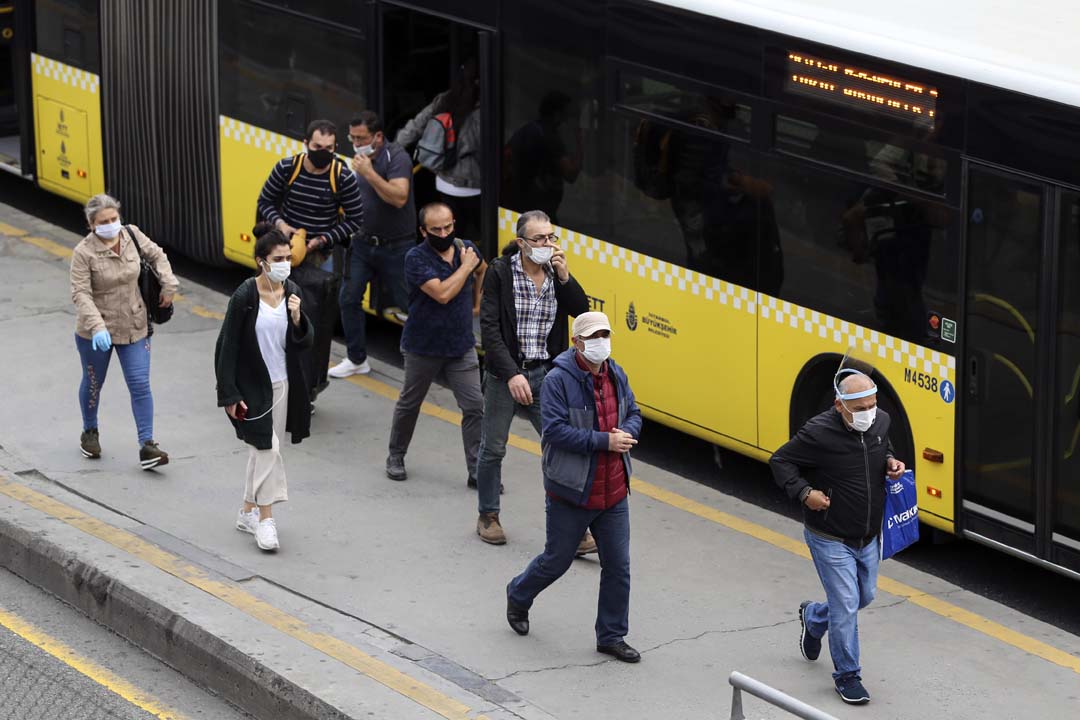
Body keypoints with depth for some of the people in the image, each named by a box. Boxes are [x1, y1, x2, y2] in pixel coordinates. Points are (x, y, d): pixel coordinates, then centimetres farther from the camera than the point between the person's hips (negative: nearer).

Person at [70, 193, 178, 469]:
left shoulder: (131, 235, -6)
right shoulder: (84, 252, -20)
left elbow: (156, 255, 12)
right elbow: (81, 293, -25)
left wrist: (168, 286, 2)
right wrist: (97, 327, -37)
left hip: (134, 328, 3)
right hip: (96, 332, -3)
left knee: (140, 385, -5)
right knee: (93, 384, 17)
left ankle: (147, 446, -5)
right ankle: (90, 433, 43)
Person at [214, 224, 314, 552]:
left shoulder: (291, 292, 0)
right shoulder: (245, 297, -17)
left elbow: (305, 341, 3)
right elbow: (227, 346, -13)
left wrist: (297, 317, -18)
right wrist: (229, 395, -14)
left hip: (283, 385, 6)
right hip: (252, 386, -6)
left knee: (261, 451, 15)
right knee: (267, 448, -10)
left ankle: (248, 512, 28)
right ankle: (265, 519, -2)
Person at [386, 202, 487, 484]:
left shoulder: (466, 249, -1)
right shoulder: (416, 259, -17)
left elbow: (482, 270, 25)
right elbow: (442, 293, -29)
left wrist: (477, 303, 24)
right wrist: (466, 266, -19)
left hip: (462, 345, 3)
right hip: (423, 346, -3)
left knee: (474, 407, -5)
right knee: (409, 404, 14)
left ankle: (477, 470, 0)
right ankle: (396, 457, 33)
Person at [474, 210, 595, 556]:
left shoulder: (557, 273, 2)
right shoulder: (499, 273, -10)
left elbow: (582, 312, -7)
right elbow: (490, 329, -14)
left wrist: (565, 277, -19)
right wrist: (512, 374, -22)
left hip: (545, 374, 3)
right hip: (505, 373, -3)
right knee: (493, 448, 10)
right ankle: (488, 517, 28)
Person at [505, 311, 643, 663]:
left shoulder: (616, 376, 5)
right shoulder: (558, 380, -17)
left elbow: (633, 413, 16)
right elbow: (556, 430, -24)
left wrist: (627, 433, -8)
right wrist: (604, 441, -25)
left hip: (614, 494, 6)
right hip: (571, 494, -5)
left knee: (618, 567, 6)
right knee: (556, 560, 10)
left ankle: (611, 636, 19)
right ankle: (518, 597, 40)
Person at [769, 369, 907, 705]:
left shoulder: (880, 421, -6)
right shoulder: (818, 433, -24)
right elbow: (780, 461, -11)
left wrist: (890, 462, -3)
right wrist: (804, 493, -22)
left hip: (868, 537, 7)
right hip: (831, 539, -7)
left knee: (865, 596, 20)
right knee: (846, 605, -5)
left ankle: (813, 617, 49)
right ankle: (847, 676, 11)